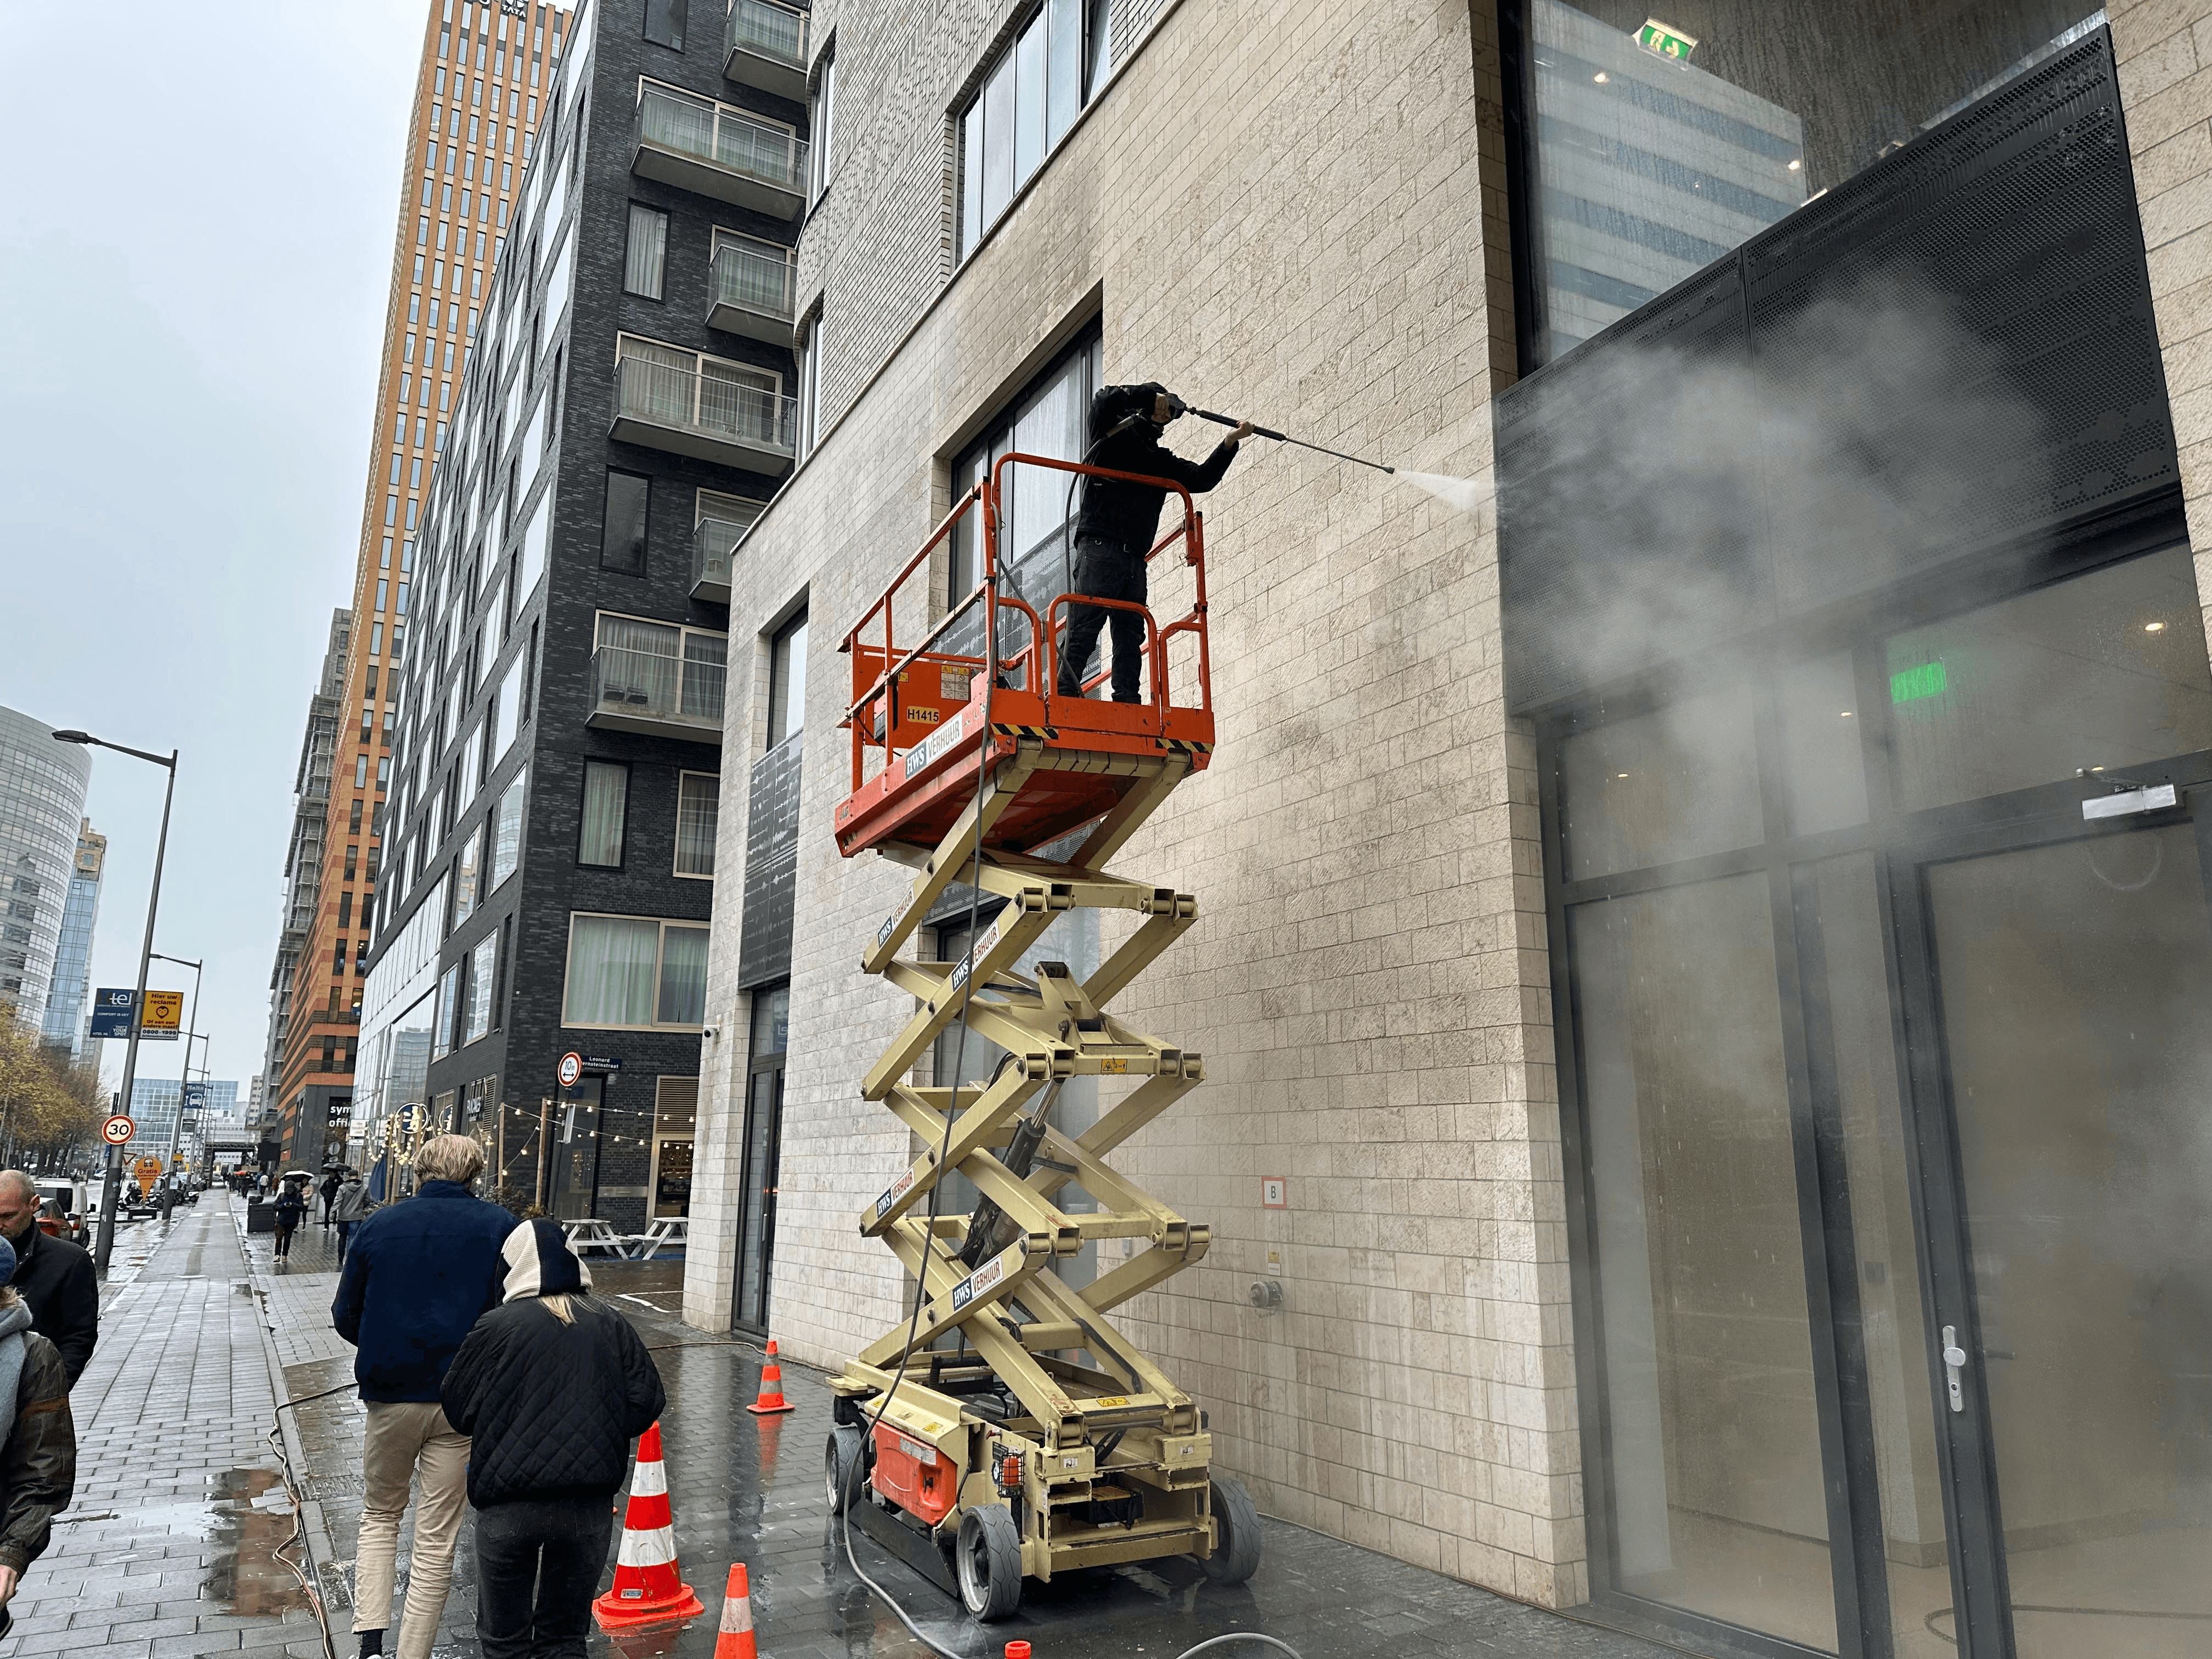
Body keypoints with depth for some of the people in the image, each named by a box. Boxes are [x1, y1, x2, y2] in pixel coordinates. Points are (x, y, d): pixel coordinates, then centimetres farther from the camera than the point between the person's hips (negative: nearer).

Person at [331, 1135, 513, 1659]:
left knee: (379, 1516, 22)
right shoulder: (500, 1227, -4)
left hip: (390, 1398, 2)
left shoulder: (378, 1225, 2)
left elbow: (346, 1318, 8)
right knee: (437, 1538, 9)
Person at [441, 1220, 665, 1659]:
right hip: (590, 1507, 3)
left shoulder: (496, 1327, -9)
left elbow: (457, 1411, -2)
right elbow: (647, 1403, 1)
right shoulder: (611, 1325, 0)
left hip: (510, 1508, -3)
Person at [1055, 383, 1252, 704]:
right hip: (1100, 548, -7)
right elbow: (1105, 399, -7)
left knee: (1131, 636, 0)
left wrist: (1231, 442, 9)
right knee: (1084, 627, -15)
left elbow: (1202, 478, 19)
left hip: (1135, 558, 7)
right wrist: (1152, 396, -4)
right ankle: (1063, 694, -19)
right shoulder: (1114, 434, 11)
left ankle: (1128, 704, -2)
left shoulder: (1162, 460, 28)